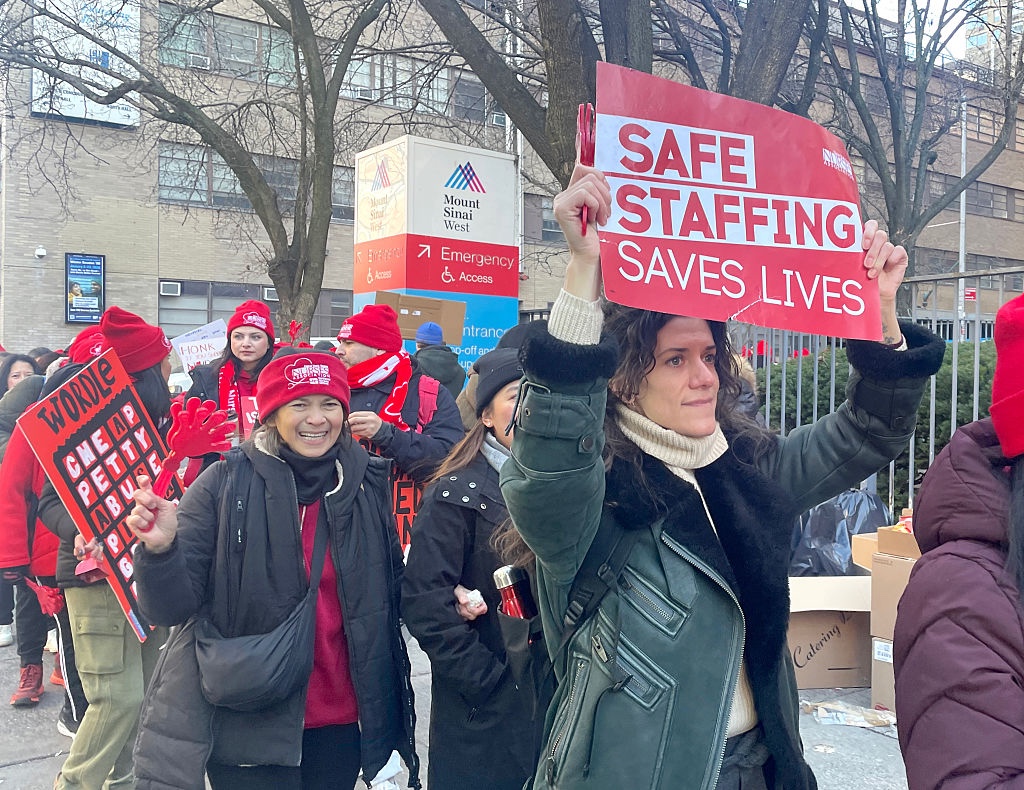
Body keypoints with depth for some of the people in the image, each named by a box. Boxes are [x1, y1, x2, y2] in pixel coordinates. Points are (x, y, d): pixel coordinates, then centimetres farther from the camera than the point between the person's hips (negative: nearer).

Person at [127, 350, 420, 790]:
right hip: (247, 731, -2)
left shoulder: (369, 485, -1)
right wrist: (160, 549, -31)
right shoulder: (226, 482, -9)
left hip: (340, 728, 3)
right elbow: (172, 607, -10)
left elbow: (386, 607, 7)